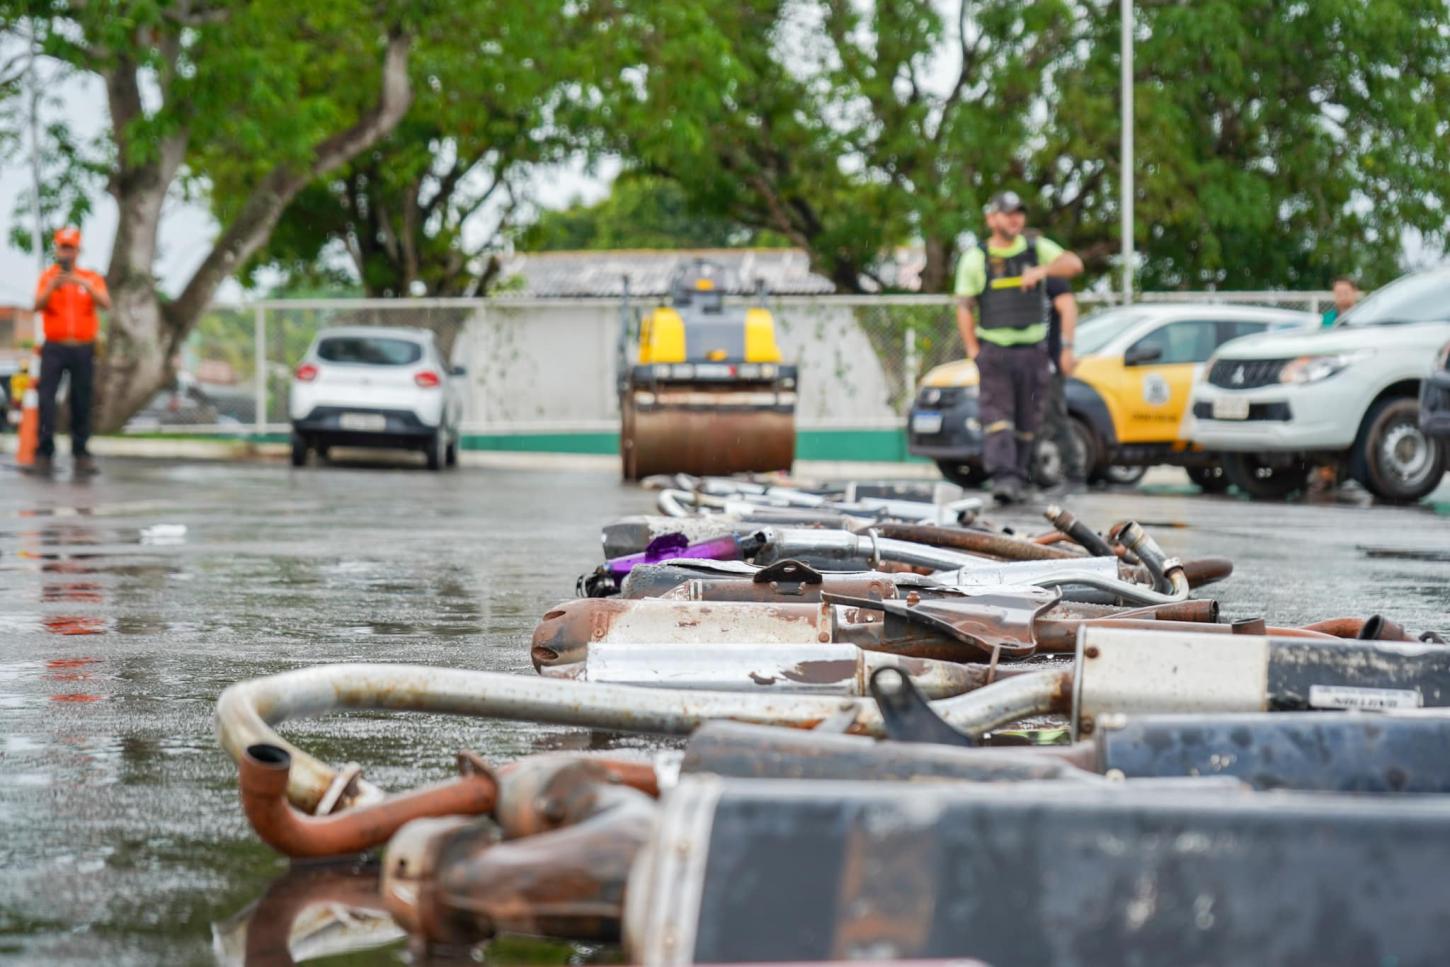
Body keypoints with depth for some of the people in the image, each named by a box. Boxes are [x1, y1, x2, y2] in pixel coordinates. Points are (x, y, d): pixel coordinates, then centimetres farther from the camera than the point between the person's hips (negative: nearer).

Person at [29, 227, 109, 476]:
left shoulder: (91, 278, 8)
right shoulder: (47, 277, 7)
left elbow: (106, 303, -9)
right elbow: (38, 305, -8)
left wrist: (84, 284, -24)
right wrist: (53, 285, -26)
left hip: (83, 350, 1)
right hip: (54, 349, -1)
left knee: (81, 403, 3)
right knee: (46, 398, -11)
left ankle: (81, 453, 9)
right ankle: (44, 453, -12)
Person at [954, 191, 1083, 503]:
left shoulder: (1038, 249, 7)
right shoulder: (976, 258, 3)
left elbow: (1074, 264, -8)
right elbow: (963, 307, 4)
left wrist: (1042, 270, -26)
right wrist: (973, 350, -5)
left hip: (1033, 348, 2)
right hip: (993, 348, -2)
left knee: (1027, 421, 4)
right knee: (997, 416, -16)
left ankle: (1017, 479, 14)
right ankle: (1003, 478, -25)